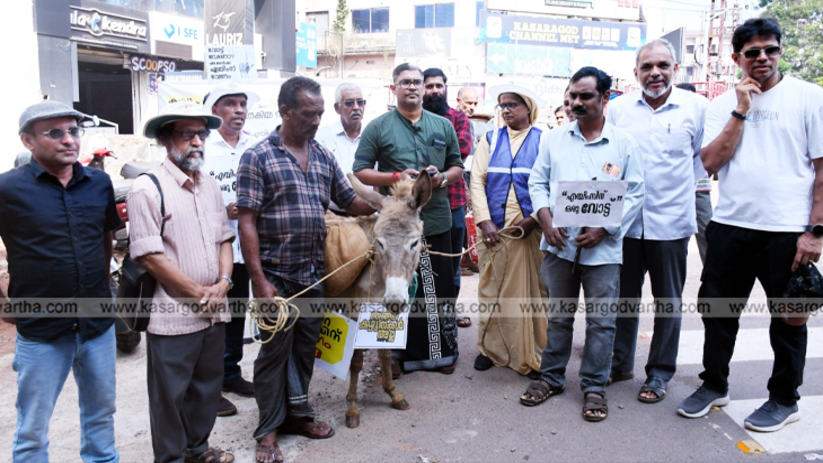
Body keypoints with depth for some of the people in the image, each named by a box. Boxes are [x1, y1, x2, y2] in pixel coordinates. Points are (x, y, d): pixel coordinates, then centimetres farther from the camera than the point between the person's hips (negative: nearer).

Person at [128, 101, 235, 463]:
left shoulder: (210, 185, 10)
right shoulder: (148, 189, -12)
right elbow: (149, 255, -15)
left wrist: (223, 282, -3)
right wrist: (200, 294, -12)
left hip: (214, 311, 7)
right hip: (173, 315, -6)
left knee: (207, 385, 19)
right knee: (170, 395, 8)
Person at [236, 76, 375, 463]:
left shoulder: (323, 157, 9)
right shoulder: (258, 157, -8)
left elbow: (351, 202, 15)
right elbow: (247, 222, -11)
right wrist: (259, 280, -16)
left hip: (314, 272, 5)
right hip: (276, 274, -5)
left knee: (306, 345, 15)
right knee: (275, 348, 6)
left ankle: (297, 412, 34)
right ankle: (269, 429, 23)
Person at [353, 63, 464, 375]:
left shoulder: (443, 126, 13)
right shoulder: (378, 127, 4)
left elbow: (457, 167, 17)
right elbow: (360, 171, 1)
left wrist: (443, 177, -5)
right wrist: (396, 177, -13)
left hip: (436, 220, 2)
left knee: (441, 290, 8)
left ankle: (444, 351, 24)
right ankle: (399, 354, 21)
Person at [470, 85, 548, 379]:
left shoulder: (543, 140, 5)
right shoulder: (490, 139, 13)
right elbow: (477, 180, 4)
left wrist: (534, 219, -13)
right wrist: (484, 221, -7)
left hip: (530, 229, -2)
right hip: (494, 228, 2)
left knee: (533, 289, 2)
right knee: (491, 288, 5)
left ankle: (533, 356, 13)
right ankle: (491, 348, 20)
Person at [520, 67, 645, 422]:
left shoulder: (624, 144, 2)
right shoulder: (554, 140, 9)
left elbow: (635, 193, 1)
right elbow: (537, 183, 11)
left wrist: (604, 229, -11)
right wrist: (546, 220, -6)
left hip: (603, 248, -2)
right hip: (559, 244, 2)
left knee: (601, 320, 4)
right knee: (558, 316, 13)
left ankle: (594, 386, 19)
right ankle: (551, 377, 27)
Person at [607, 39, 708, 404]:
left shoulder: (696, 107, -2)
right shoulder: (618, 108, 4)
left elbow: (706, 156, 9)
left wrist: (676, 179, 4)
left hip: (670, 222, -1)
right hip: (625, 220, 2)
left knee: (668, 302, 9)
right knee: (624, 296, 13)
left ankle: (660, 373, 24)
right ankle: (621, 362, 29)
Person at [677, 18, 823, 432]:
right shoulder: (722, 106, 7)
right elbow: (711, 162, -4)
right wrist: (741, 113, -9)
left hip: (787, 231, -3)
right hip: (730, 226, 3)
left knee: (788, 318, 10)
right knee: (717, 309, 12)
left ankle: (784, 399, 28)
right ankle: (714, 385, 31)